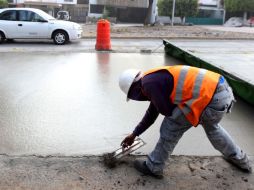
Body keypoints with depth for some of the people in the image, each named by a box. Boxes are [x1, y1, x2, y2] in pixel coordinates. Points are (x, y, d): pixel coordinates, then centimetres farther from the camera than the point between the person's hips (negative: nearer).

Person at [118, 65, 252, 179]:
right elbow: (152, 113, 33)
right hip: (223, 90, 10)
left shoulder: (149, 84, -10)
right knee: (211, 126, 35)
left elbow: (168, 111, -7)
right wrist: (134, 134, 42)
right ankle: (239, 159, 53)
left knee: (171, 128, 4)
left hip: (212, 98, -10)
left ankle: (153, 167, 21)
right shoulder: (154, 79, 22)